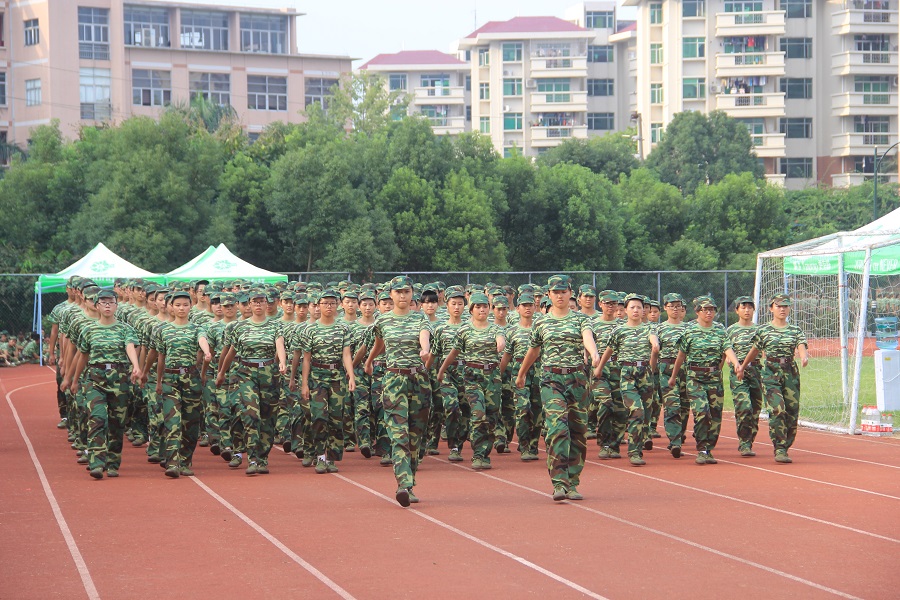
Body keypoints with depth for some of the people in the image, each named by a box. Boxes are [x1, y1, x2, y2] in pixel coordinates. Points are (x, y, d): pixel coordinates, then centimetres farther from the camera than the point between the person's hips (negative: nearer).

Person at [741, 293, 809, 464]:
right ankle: (779, 449, -17)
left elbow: (802, 348, -6)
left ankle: (784, 448, 16)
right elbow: (754, 351, 19)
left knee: (792, 412, 2)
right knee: (777, 410, -17)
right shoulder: (763, 330, 6)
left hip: (791, 373, 3)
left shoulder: (796, 330, 9)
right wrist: (742, 367, 27)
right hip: (771, 373, -3)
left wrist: (804, 356, -29)